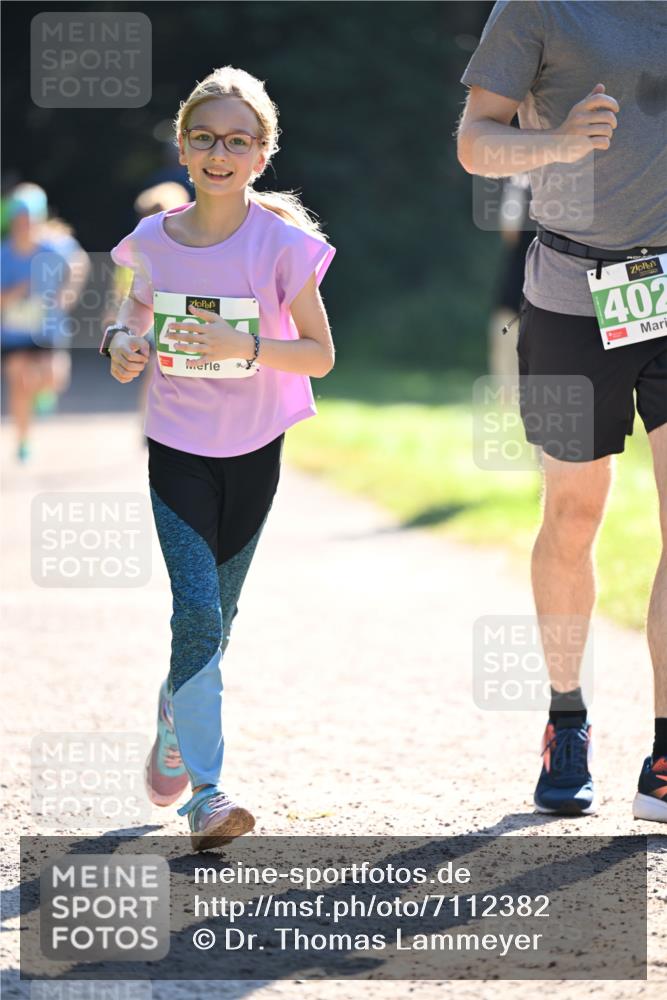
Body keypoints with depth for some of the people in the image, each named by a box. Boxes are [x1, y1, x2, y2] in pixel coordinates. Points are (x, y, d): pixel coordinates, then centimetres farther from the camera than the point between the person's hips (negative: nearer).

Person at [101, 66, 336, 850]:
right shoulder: (152, 241, -3)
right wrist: (120, 343, -9)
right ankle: (207, 793, -14)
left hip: (253, 452, 0)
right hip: (178, 450, 0)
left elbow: (320, 354, -9)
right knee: (198, 610, -15)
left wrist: (246, 346, -25)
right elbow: (135, 317, 14)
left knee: (214, 618, 12)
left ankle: (174, 721, 43)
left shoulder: (282, 243, -10)